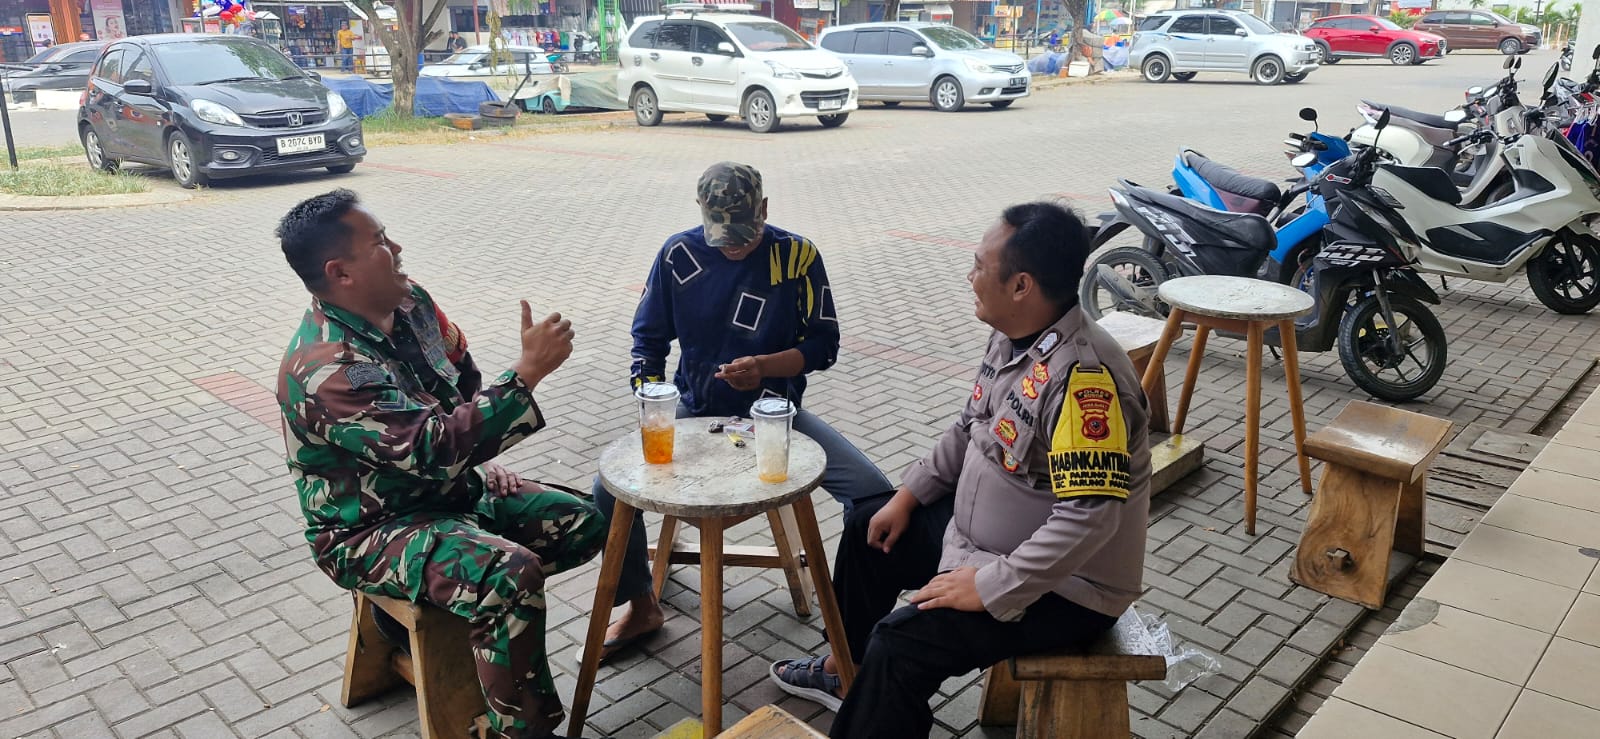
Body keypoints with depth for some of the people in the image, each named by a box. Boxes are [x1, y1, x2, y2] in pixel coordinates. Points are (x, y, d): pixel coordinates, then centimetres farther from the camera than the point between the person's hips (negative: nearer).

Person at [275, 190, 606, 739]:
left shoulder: (409, 303, -2)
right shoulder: (327, 371, -29)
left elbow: (465, 382, 15)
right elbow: (437, 449, -37)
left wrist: (481, 458, 5)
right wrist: (527, 372, -37)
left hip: (449, 488, 9)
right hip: (371, 529, -9)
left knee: (585, 524, 6)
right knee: (513, 576, -33)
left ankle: (437, 597, 16)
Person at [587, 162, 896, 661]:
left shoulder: (798, 255, -8)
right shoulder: (678, 255, -4)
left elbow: (824, 345, -5)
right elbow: (648, 339, 5)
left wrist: (766, 366, -24)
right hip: (696, 414, 1)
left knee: (873, 494, -22)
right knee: (609, 489, -20)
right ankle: (641, 607, 9)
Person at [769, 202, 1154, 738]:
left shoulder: (1083, 375, -32)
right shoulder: (1012, 336, -2)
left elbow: (1089, 518, -36)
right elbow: (970, 428, 13)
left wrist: (990, 588, -30)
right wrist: (910, 493, 7)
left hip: (1061, 584, -10)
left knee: (900, 643, -24)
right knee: (866, 529, 21)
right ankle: (845, 669, 41)